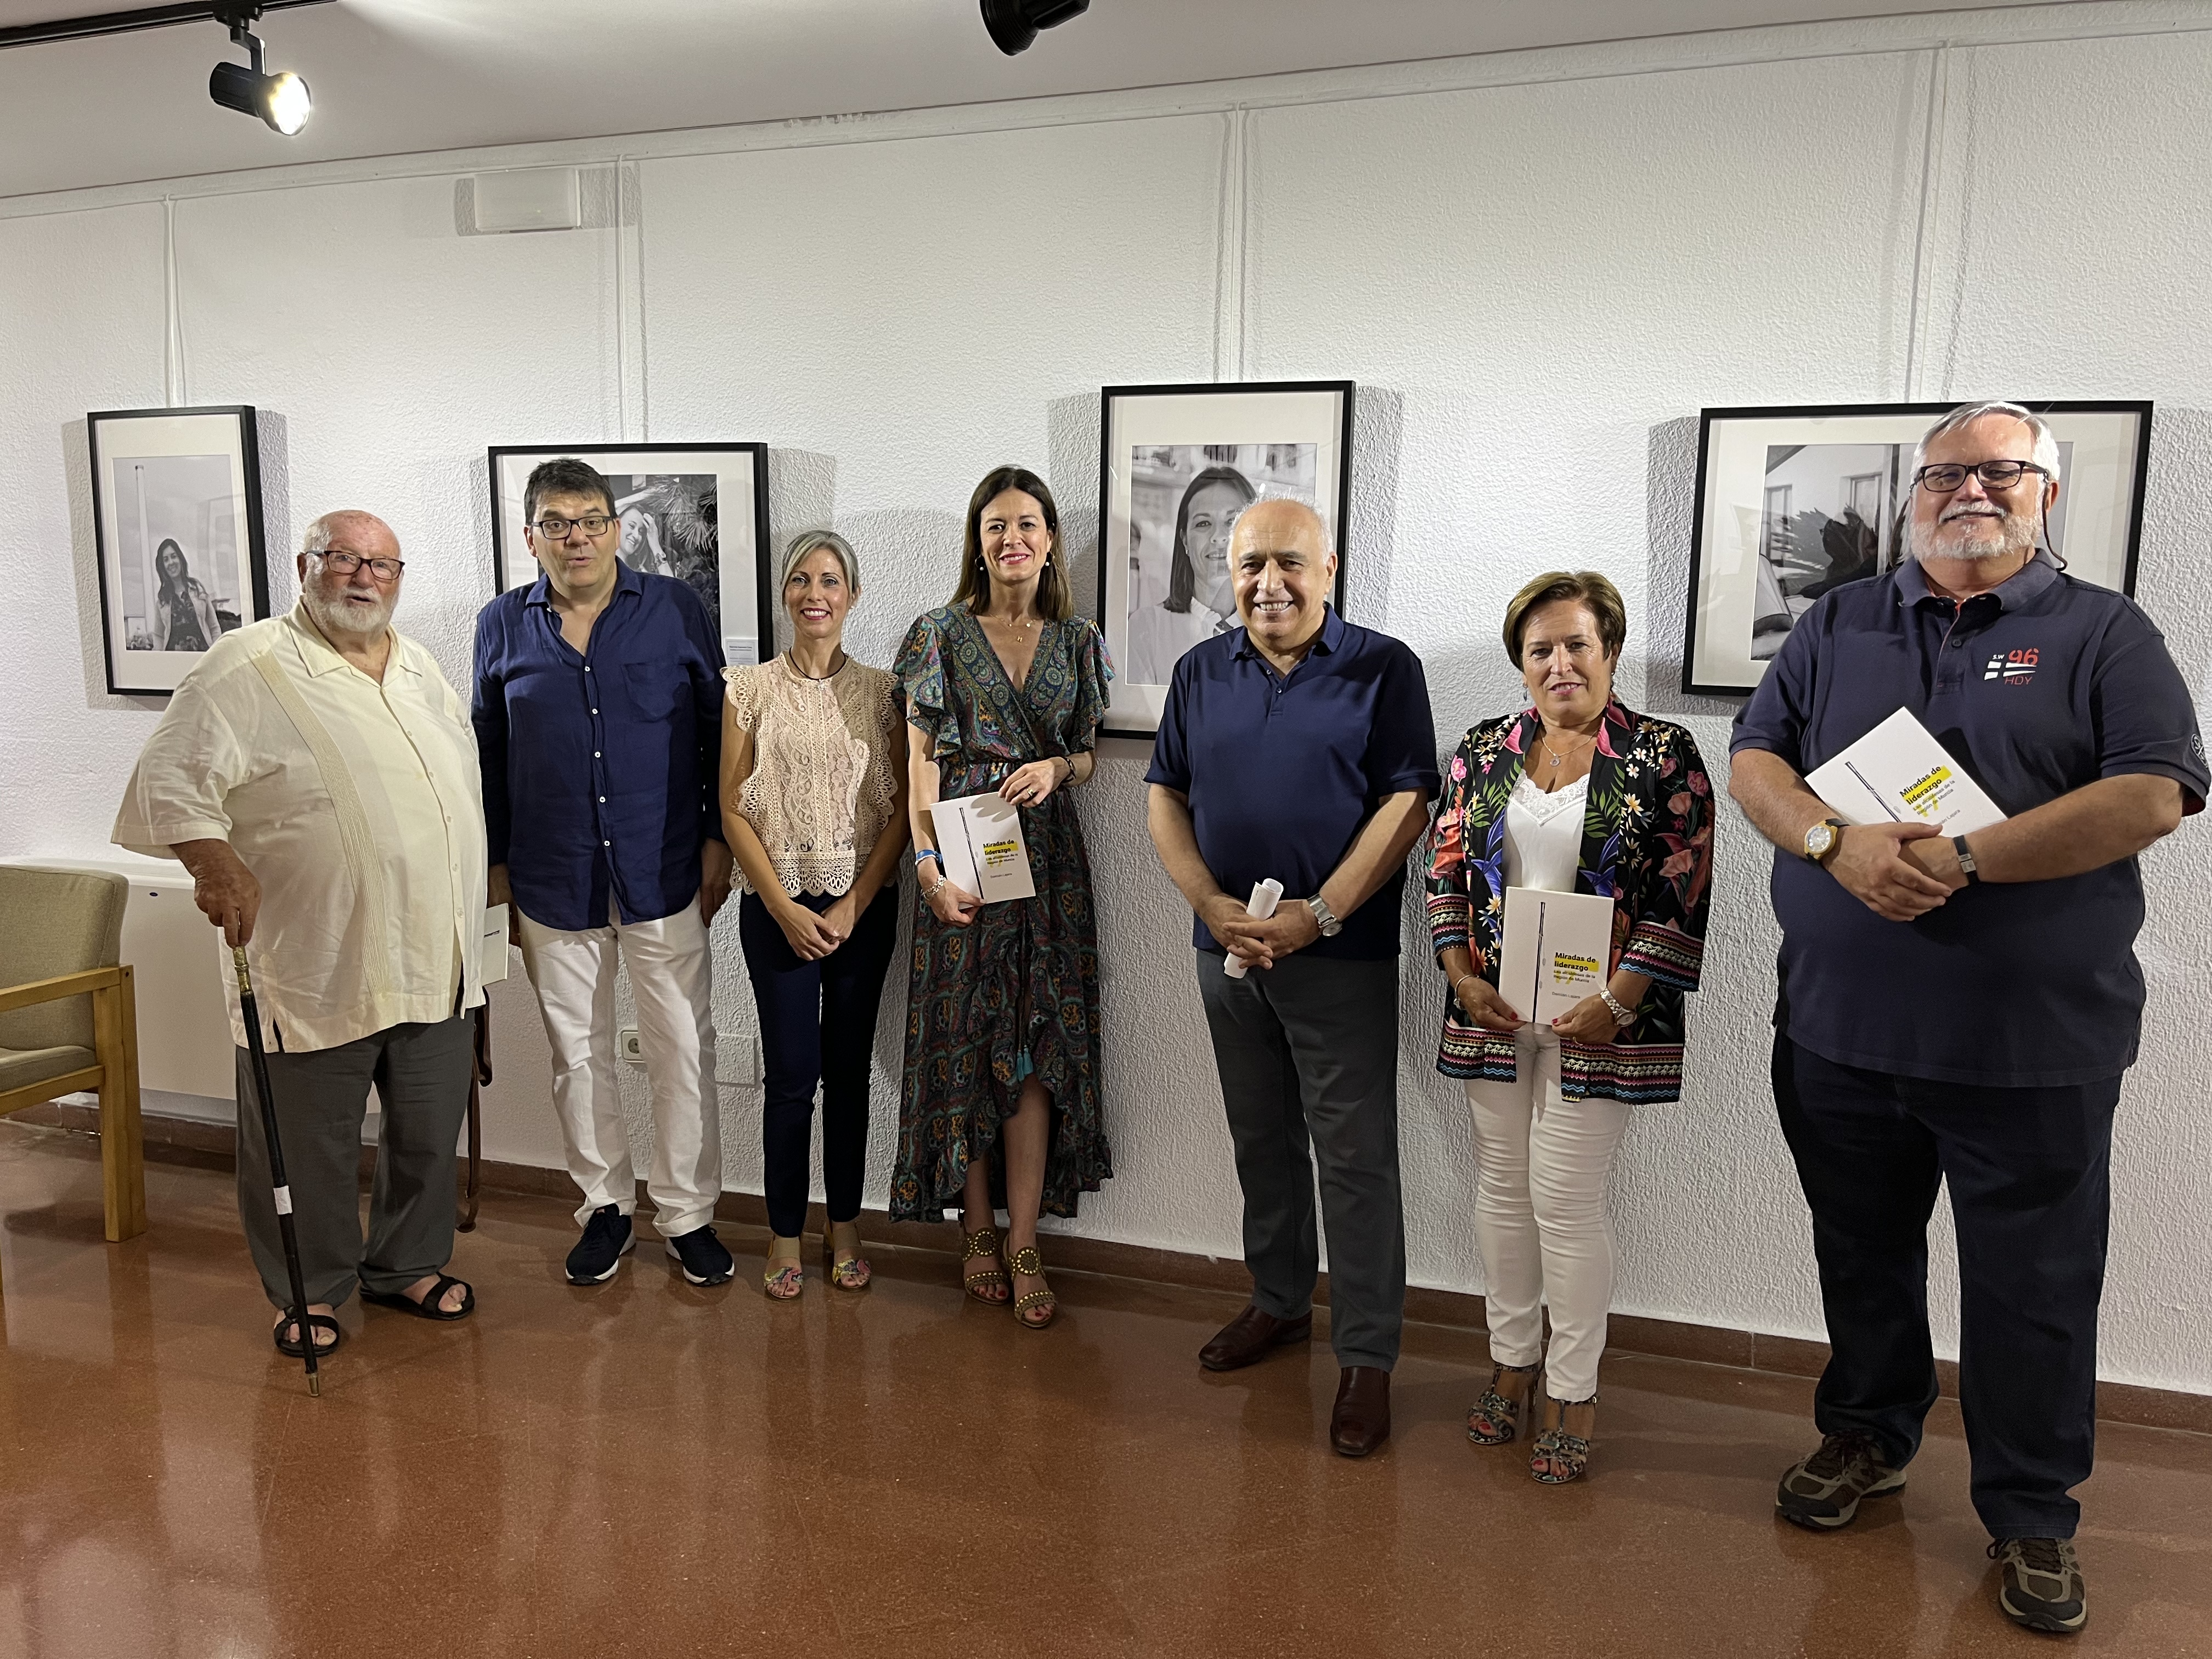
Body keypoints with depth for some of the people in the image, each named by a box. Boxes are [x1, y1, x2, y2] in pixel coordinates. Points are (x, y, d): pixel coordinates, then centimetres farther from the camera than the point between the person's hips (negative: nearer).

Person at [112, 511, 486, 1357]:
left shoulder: (421, 668, 13)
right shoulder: (247, 667, -8)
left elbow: (463, 775, 23)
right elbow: (169, 779, -12)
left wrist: (479, 880, 20)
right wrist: (216, 865, -26)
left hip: (435, 961, 6)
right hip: (316, 967, -6)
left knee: (429, 1133, 17)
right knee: (309, 1146, 8)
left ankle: (408, 1264, 37)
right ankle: (308, 1293, 29)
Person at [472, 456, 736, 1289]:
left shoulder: (675, 609, -1)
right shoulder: (503, 625, 4)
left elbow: (717, 730, 2)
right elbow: (488, 753, 10)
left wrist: (719, 840, -2)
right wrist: (495, 862, 9)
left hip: (663, 872, -2)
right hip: (553, 878, 2)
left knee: (682, 1050, 4)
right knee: (577, 1053, 12)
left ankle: (687, 1213, 19)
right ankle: (605, 1206, 29)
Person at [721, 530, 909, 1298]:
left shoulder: (882, 691, 2)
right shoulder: (750, 689, 0)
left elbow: (901, 809, 0)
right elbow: (733, 808, -2)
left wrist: (854, 904, -8)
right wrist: (784, 906, -9)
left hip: (863, 907, 1)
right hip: (777, 906, -1)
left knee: (850, 1069, 9)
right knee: (791, 1076, 1)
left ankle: (845, 1228, 24)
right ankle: (785, 1236, 17)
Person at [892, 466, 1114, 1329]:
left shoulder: (1077, 641, 9)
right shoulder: (942, 632, 1)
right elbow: (921, 757, -3)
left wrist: (1058, 768, -9)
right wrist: (928, 863, -14)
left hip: (1048, 854, 2)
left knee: (1040, 1042, -1)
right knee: (965, 1038, 3)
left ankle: (1024, 1241, 6)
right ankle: (977, 1230, 17)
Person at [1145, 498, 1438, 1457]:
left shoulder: (1384, 669, -4)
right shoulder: (1201, 673, 9)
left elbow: (1408, 803, -10)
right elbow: (1166, 798, 7)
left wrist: (1319, 915, -18)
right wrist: (1212, 904, -8)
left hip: (1342, 957, -4)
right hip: (1227, 949, 5)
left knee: (1355, 1158, 0)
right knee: (1261, 1142, 17)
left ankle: (1367, 1358, 11)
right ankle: (1279, 1302, 35)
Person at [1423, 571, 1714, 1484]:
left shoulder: (1663, 756, -3)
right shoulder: (1482, 751, 7)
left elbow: (1684, 898, -6)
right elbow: (1445, 871, 10)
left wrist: (1616, 1004, -12)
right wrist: (1462, 977, -1)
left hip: (1598, 1019, -4)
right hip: (1494, 1011, 4)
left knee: (1566, 1197, -2)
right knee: (1502, 1185, 11)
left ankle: (1573, 1390, 15)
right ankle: (1511, 1359, 28)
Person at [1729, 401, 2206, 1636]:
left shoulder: (2104, 634, 1)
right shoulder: (1839, 626, 9)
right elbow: (1755, 762, 3)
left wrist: (1964, 861, -21)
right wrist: (1837, 843, -18)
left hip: (2034, 1043, -3)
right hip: (1841, 1027, 3)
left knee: (2033, 1291, 8)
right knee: (1862, 1258, 18)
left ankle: (2033, 1515, 27)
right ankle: (1868, 1437, 39)